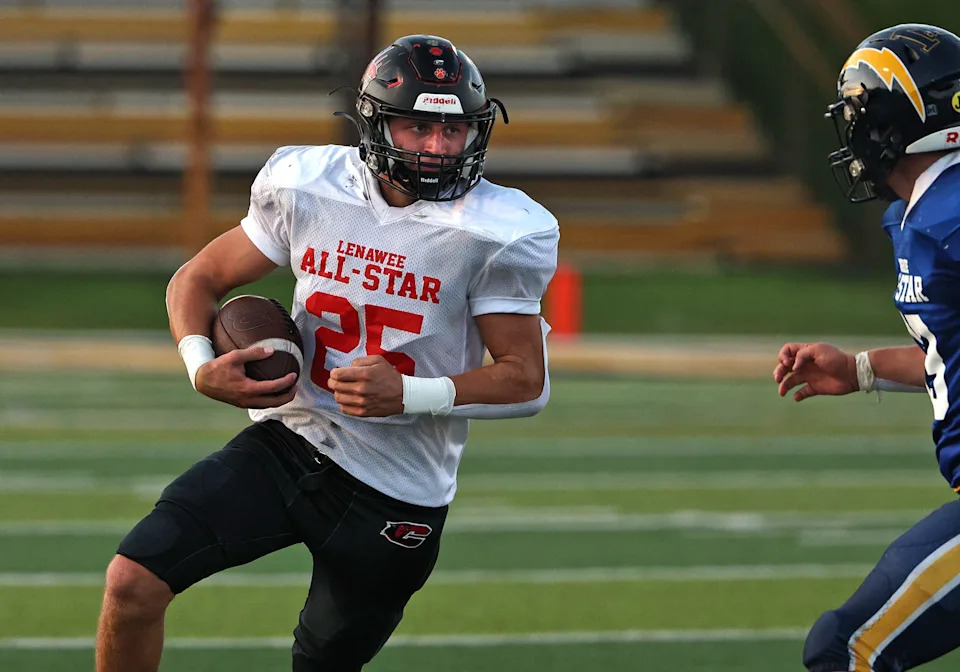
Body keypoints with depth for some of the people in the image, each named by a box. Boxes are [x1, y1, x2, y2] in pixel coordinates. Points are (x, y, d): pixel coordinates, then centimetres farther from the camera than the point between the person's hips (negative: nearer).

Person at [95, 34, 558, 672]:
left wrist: (409, 394, -24)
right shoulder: (307, 188, -3)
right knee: (133, 583, -15)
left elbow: (527, 379, -9)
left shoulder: (494, 232, -12)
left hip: (395, 493, -2)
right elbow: (198, 279, 9)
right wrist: (203, 367, -12)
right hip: (287, 444, 2)